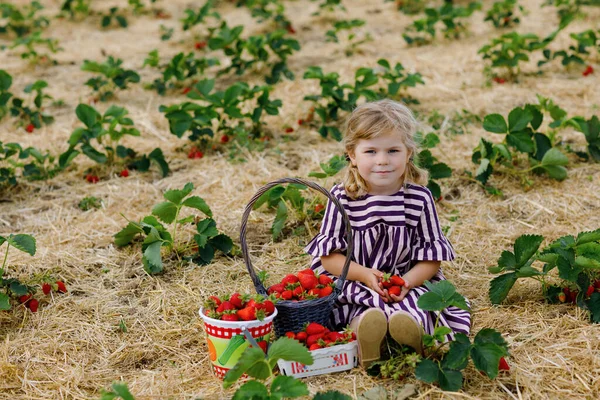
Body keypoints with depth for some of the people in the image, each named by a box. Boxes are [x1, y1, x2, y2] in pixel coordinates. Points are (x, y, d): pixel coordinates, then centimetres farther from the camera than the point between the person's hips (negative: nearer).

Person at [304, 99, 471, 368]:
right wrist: (365, 275, -17)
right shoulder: (342, 198, -3)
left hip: (409, 283, 1)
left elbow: (432, 255, 3)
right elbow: (328, 254, -1)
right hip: (354, 285, -1)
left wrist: (408, 281, -17)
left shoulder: (419, 197, -1)